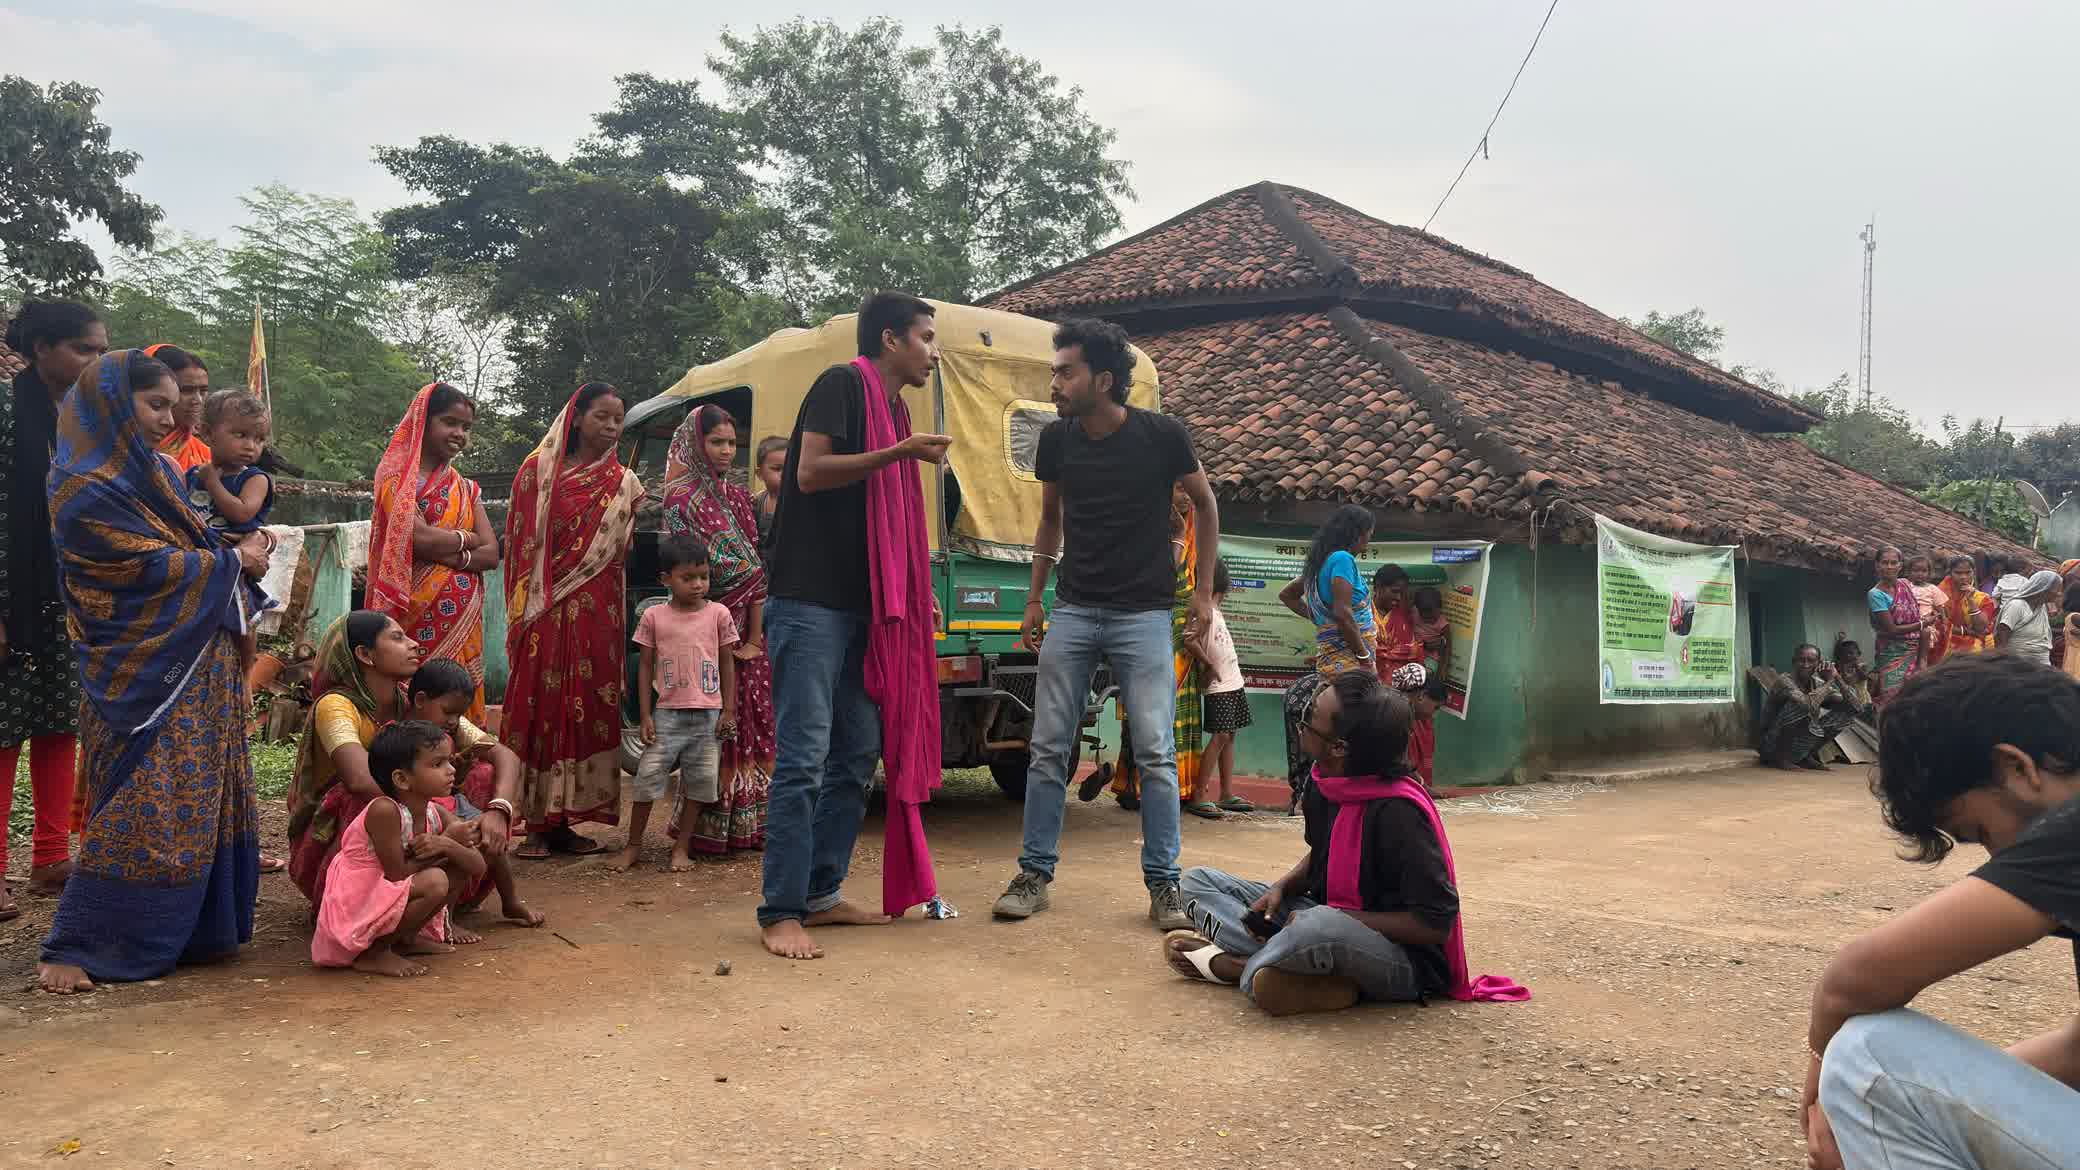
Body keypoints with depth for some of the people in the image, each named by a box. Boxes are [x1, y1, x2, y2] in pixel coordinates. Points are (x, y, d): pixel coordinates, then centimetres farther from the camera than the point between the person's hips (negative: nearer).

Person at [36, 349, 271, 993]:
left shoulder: (153, 474, 13)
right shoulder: (89, 491, -14)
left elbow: (193, 548, 18)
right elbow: (153, 568, -16)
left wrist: (237, 560, -1)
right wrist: (234, 561, -5)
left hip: (200, 668, 8)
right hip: (145, 673, -8)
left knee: (202, 797, 10)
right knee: (141, 805, -7)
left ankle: (190, 927, 19)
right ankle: (77, 948, 3)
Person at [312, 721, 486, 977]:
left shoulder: (435, 814, -2)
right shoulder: (384, 811, -24)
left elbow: (477, 865, -4)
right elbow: (397, 874, -23)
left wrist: (447, 846, -24)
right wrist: (448, 840, -16)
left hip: (391, 899, 8)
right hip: (354, 906, -8)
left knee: (461, 861, 5)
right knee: (435, 882, -27)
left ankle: (406, 939, 14)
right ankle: (372, 953, -11)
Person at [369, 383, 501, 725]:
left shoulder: (466, 489, 16)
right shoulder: (396, 476, -1)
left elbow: (491, 554, 4)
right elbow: (419, 538, -16)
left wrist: (449, 555, -12)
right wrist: (466, 538, 0)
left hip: (460, 618, 5)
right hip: (415, 616, -5)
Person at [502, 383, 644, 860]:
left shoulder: (623, 482, 11)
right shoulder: (537, 471, 6)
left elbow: (629, 551, 8)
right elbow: (519, 544, 4)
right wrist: (523, 612, -2)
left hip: (596, 613, 2)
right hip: (544, 613, -2)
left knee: (587, 710, 2)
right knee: (539, 707, -3)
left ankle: (564, 822, 10)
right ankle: (536, 825, 4)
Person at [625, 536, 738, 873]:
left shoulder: (718, 613, 1)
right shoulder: (653, 617, 1)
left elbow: (727, 664, 6)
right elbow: (646, 667, 5)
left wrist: (729, 711, 4)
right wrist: (646, 715, 0)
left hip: (708, 714, 1)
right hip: (667, 712, -1)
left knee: (699, 779, 4)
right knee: (647, 775, -2)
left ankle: (682, 846, 17)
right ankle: (634, 844, 14)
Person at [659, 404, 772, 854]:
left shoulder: (739, 499, 18)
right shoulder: (683, 499, -1)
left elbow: (757, 571, 10)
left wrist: (756, 635, 1)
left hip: (747, 629, 6)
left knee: (753, 719, 4)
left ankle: (748, 822, 9)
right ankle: (709, 828, -2)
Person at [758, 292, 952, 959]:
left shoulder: (894, 410, 21)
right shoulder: (843, 384, -4)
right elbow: (811, 473, -16)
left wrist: (917, 600, 20)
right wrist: (900, 452, -18)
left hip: (862, 606, 9)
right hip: (811, 602, -9)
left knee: (858, 753, 8)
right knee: (804, 759, -10)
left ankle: (821, 896, 16)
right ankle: (781, 912, -4)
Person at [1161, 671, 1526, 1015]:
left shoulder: (1399, 812, -25)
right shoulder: (1325, 786, -2)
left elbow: (1436, 921, -23)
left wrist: (1340, 918, -21)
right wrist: (1281, 889, -3)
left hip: (1408, 963, -9)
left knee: (1319, 926, -43)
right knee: (1198, 881, 2)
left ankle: (1232, 965, -11)